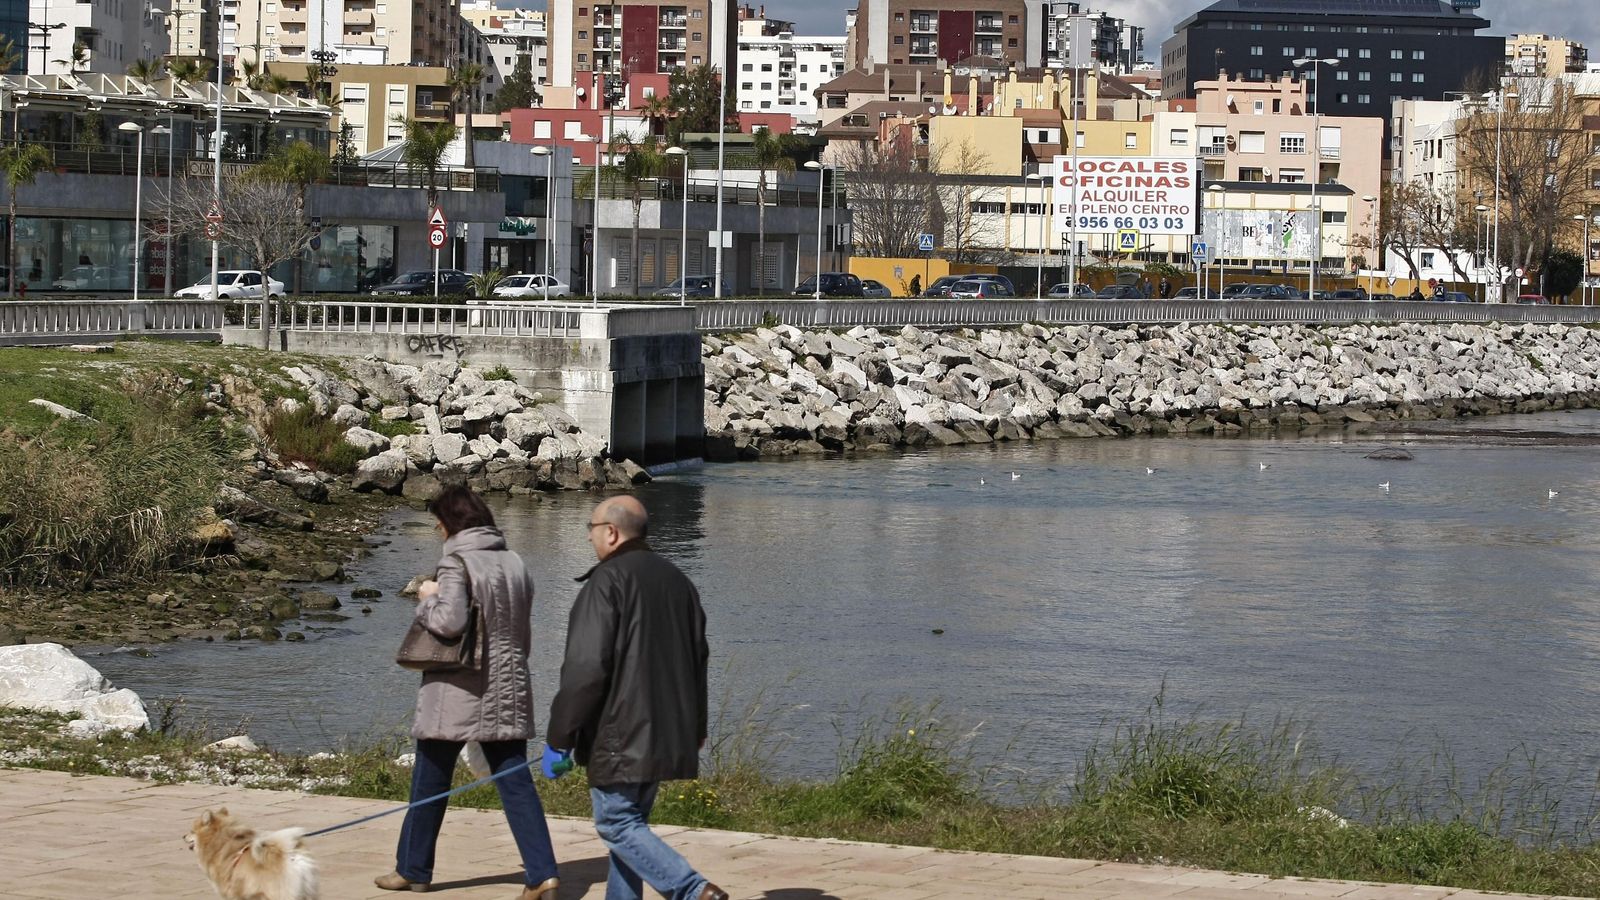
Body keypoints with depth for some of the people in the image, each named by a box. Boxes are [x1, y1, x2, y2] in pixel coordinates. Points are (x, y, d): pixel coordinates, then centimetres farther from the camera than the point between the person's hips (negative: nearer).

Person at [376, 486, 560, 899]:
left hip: (458, 691, -5)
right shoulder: (514, 563, 9)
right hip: (508, 689, 6)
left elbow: (450, 620, -25)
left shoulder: (456, 563, -12)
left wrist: (428, 599, -5)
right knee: (516, 782, 3)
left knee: (430, 781, 10)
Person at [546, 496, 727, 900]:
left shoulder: (607, 581, -13)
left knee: (617, 824, -5)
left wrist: (560, 735, -11)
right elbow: (698, 659, 23)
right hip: (669, 737, 8)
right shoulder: (676, 580, 14)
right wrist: (695, 728, 30)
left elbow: (586, 668, -18)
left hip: (620, 735, -8)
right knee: (630, 821, 16)